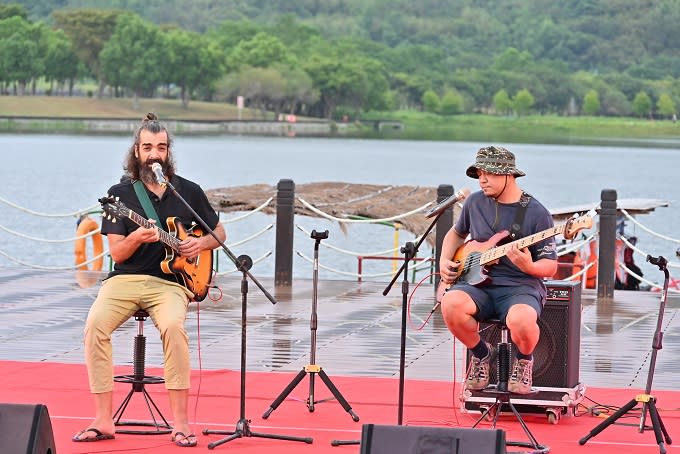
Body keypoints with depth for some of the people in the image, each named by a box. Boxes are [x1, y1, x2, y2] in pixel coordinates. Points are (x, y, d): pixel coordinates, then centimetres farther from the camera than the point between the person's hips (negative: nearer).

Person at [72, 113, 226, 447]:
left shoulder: (189, 192, 9)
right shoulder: (120, 193, 5)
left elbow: (220, 233, 21)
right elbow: (116, 254, 0)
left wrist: (201, 243, -1)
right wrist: (136, 238, -22)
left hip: (170, 281, 0)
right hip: (125, 278, 1)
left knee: (173, 325, -34)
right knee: (96, 324, -30)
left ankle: (180, 422, -27)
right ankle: (103, 420, -25)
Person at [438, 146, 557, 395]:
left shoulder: (536, 213, -3)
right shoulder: (475, 202, 10)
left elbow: (550, 266, -2)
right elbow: (456, 233, 30)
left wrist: (529, 267, -24)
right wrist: (444, 261, 12)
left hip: (520, 286, -4)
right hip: (478, 283, 4)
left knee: (522, 321, -39)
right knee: (451, 304, -32)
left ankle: (524, 360, 0)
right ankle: (481, 353, 0)